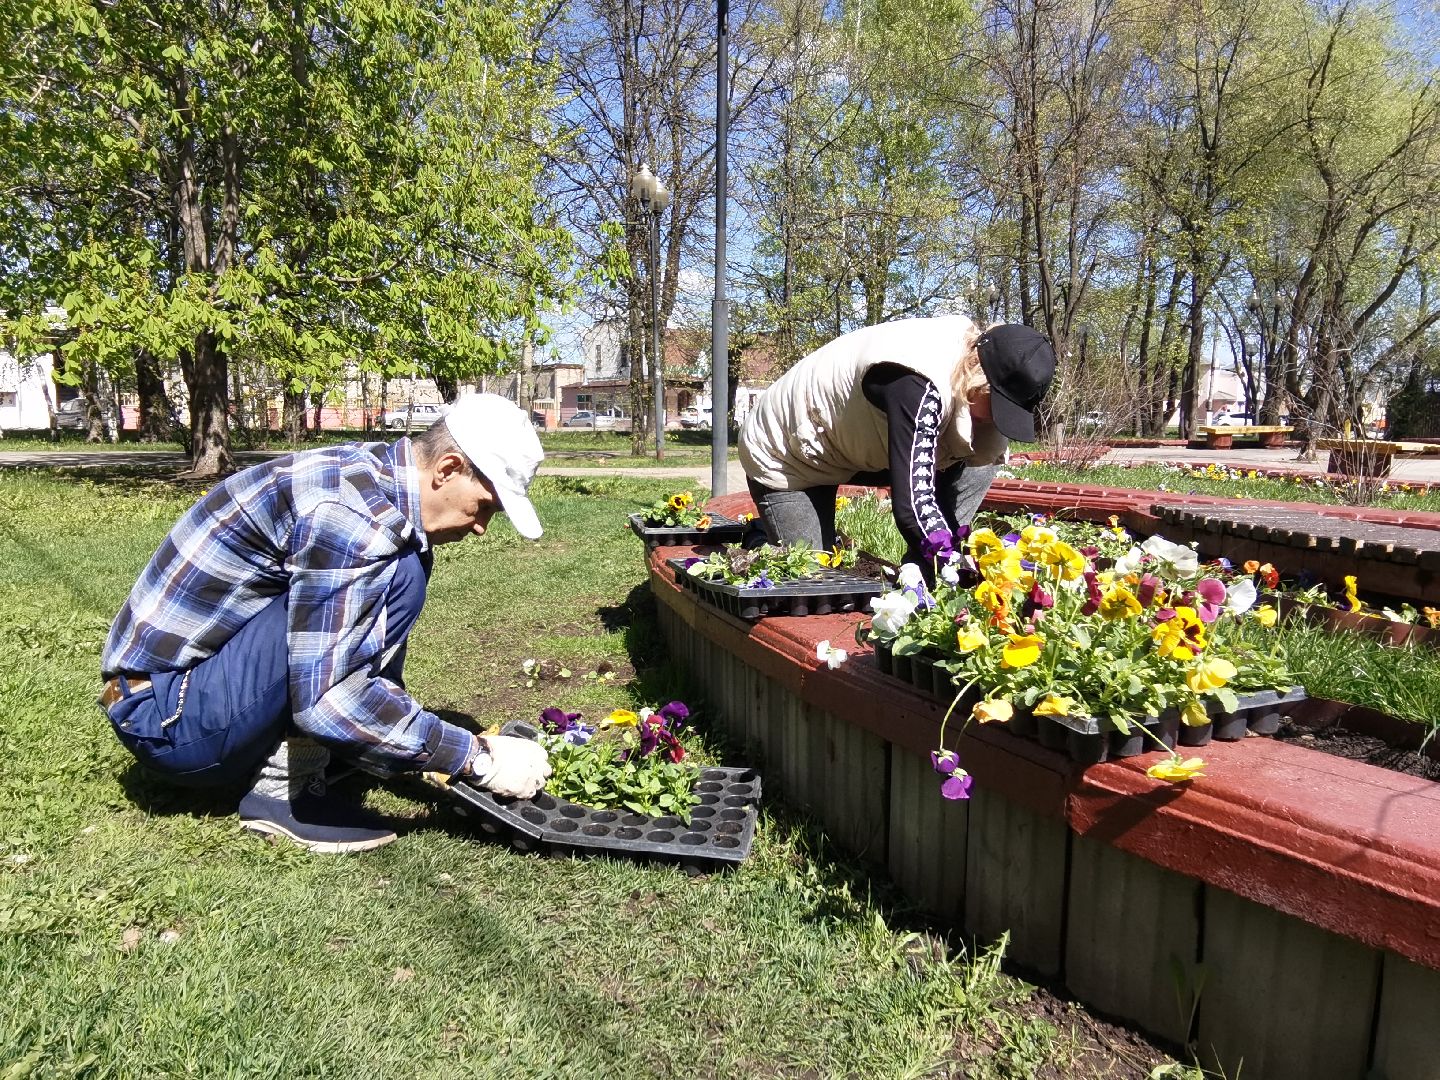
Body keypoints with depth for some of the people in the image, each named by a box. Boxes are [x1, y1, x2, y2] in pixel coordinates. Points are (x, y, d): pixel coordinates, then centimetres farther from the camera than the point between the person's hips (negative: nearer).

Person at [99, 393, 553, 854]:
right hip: (164, 713, -9)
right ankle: (283, 788, -13)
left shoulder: (371, 478, 3)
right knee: (393, 578, -23)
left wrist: (444, 747, 10)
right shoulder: (350, 512, -26)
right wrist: (476, 758, -23)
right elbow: (327, 700, -32)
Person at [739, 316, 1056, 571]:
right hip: (785, 454, -8)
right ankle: (756, 535, 16)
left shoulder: (970, 345, -12)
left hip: (847, 442, 8)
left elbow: (984, 454, -6)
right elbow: (913, 504, -41)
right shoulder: (918, 387, -37)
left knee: (977, 466, -6)